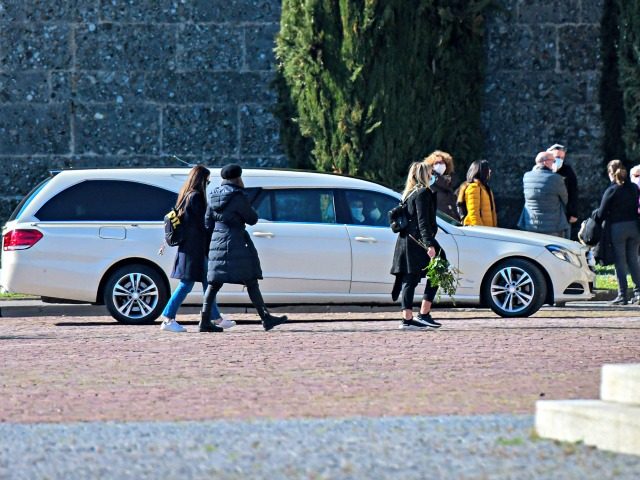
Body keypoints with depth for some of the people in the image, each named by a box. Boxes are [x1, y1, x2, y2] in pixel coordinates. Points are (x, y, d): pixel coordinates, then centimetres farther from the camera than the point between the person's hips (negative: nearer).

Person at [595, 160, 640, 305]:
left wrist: (594, 221, 9)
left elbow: (601, 214, -7)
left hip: (617, 228, -5)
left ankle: (622, 295, -1)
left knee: (620, 262, 0)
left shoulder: (611, 190, -10)